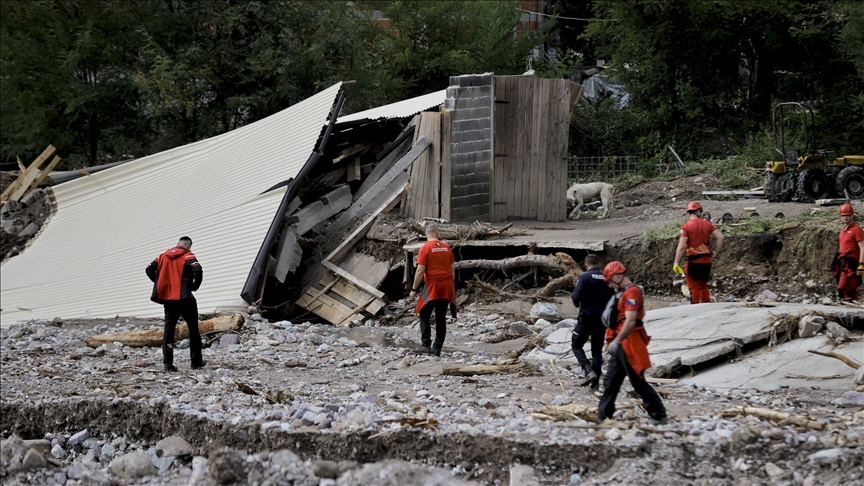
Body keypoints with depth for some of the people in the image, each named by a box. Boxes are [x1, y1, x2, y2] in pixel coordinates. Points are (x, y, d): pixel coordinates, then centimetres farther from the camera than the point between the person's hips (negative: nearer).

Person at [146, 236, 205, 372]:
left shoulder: (164, 256, 10)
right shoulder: (188, 256, -6)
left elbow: (149, 269, 10)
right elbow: (198, 272, -21)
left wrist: (160, 283, 15)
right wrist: (195, 286, -4)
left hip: (168, 298, 4)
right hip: (184, 298, -4)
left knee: (169, 330, 5)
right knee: (193, 329, 8)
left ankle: (168, 363, -4)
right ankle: (196, 361, 10)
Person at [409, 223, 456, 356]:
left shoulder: (425, 248, -9)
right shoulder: (447, 247, 7)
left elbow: (420, 271, -12)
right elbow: (452, 269, 12)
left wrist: (414, 289, -5)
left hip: (433, 285, -5)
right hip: (447, 286, 5)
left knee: (424, 316, 4)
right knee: (441, 318, 8)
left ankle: (426, 345, -9)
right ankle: (437, 348, 8)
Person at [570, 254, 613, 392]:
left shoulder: (585, 277, -11)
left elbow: (576, 297, -16)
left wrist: (577, 302, 6)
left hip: (587, 317, -4)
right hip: (602, 319, 4)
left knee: (577, 345, 10)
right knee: (597, 350, 11)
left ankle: (589, 371, -12)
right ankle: (595, 383, 8)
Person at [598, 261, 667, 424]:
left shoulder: (632, 292, -15)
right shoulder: (624, 293, 17)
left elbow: (630, 321, -25)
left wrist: (616, 341, -27)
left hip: (629, 344, -10)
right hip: (621, 345, 10)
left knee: (638, 382, -5)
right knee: (610, 381, 10)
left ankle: (658, 415, 1)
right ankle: (603, 416, 14)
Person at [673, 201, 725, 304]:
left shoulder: (686, 226, -9)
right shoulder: (707, 224, 4)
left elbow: (681, 246, -16)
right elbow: (720, 237, -2)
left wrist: (676, 263, -14)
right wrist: (715, 252, 7)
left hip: (694, 261, -5)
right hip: (707, 261, 5)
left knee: (694, 288, 3)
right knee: (704, 287, 18)